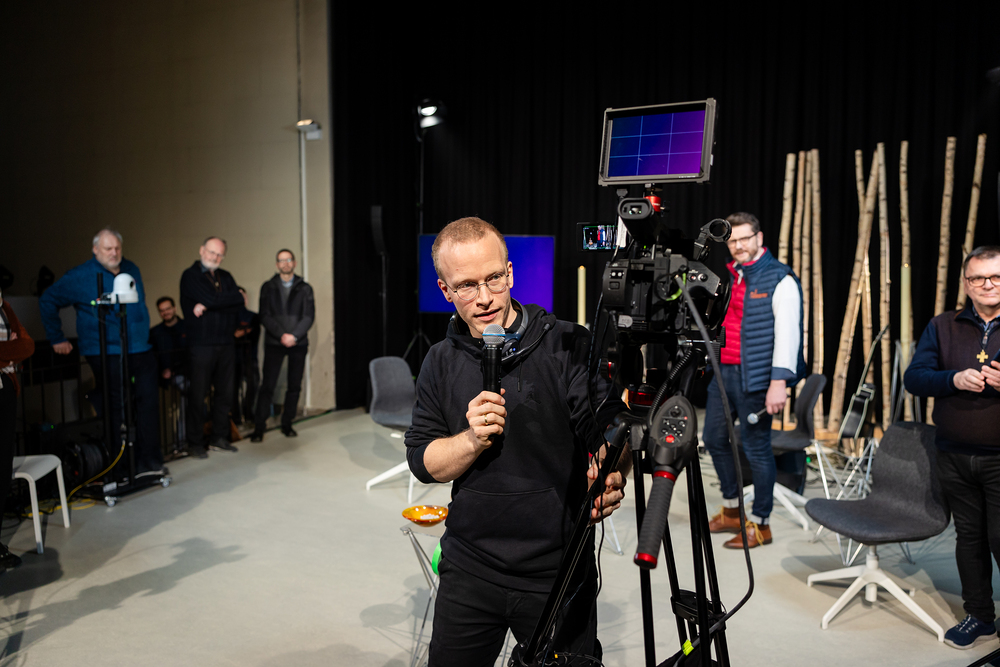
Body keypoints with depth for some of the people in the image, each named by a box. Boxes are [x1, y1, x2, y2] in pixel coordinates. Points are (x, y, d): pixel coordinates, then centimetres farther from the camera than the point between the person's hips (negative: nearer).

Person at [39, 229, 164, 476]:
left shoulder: (132, 270, 14)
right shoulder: (80, 276, -3)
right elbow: (47, 301, 3)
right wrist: (56, 339, 3)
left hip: (140, 351, 5)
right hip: (106, 355, -5)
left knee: (149, 402, 0)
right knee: (115, 409, -2)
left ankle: (149, 460, 8)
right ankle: (118, 468, 9)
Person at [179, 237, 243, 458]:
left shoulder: (226, 277, 15)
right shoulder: (190, 275, -2)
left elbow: (238, 307, 0)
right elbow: (211, 299, -17)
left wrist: (208, 307, -9)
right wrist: (235, 297, -3)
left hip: (226, 343, 5)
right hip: (201, 345, -5)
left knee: (225, 393, 8)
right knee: (199, 396, -1)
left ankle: (220, 436, 20)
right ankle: (196, 442, 8)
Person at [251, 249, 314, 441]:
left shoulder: (304, 288, 8)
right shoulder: (268, 287, 7)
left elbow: (309, 316, 1)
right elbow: (265, 316, -1)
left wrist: (294, 335, -13)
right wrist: (281, 335, -14)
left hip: (298, 343, 1)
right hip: (274, 343, -1)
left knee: (294, 386, 4)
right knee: (267, 385, -6)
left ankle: (287, 424, 15)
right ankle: (259, 427, -1)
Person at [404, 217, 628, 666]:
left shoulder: (570, 346, -10)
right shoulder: (441, 362, 3)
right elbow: (422, 462, 3)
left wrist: (610, 479, -33)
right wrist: (473, 439, -16)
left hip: (559, 573, -3)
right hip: (469, 571, 3)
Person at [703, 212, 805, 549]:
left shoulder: (779, 279, -9)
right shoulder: (726, 275, 14)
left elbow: (787, 333, -16)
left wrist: (779, 382, -23)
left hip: (755, 377, -8)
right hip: (722, 372, 8)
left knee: (756, 447, -1)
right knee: (714, 438, 16)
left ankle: (760, 524, 14)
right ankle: (731, 510, 33)